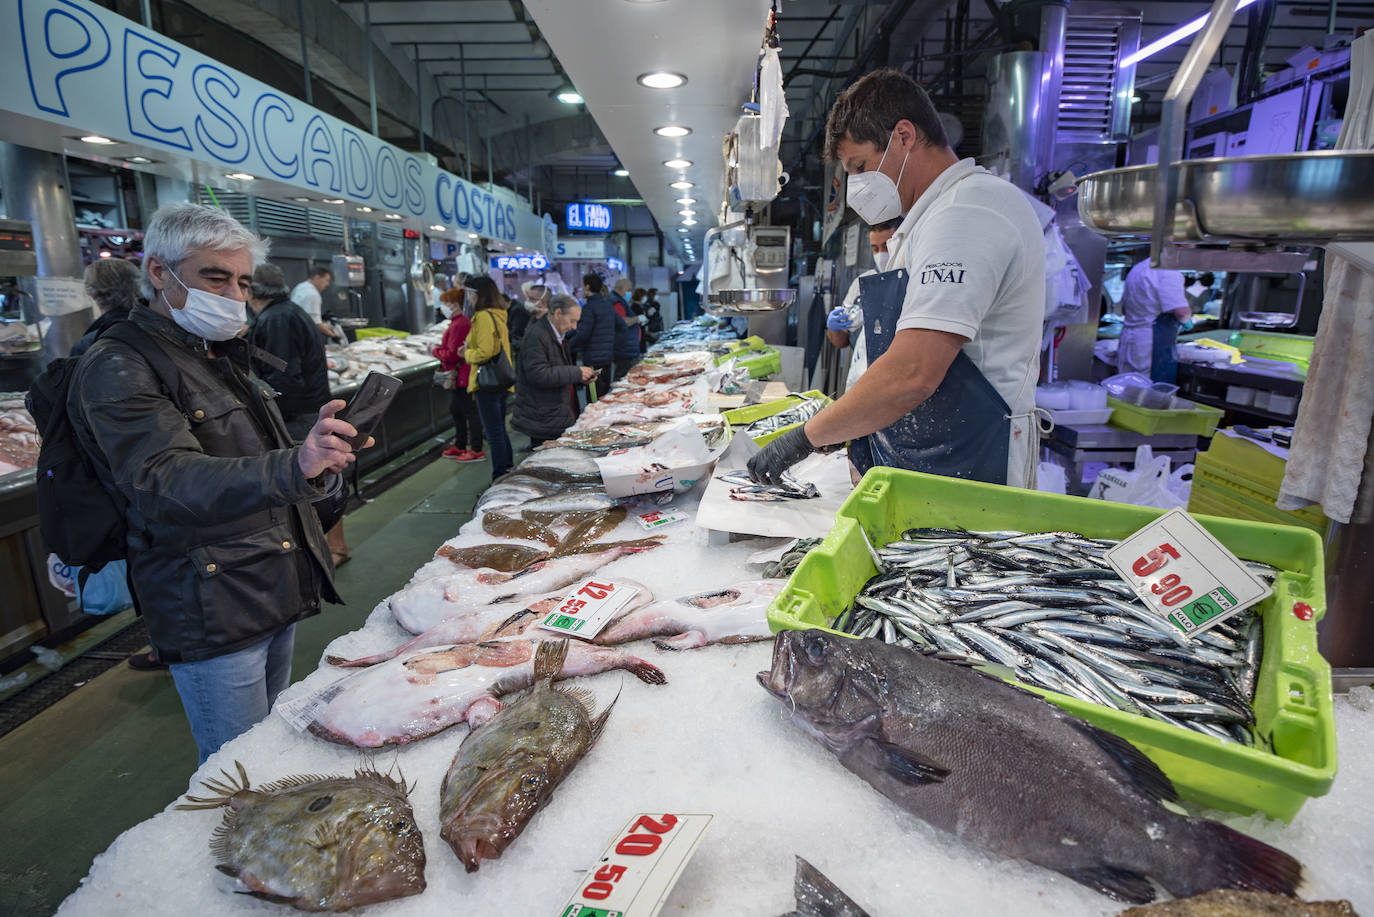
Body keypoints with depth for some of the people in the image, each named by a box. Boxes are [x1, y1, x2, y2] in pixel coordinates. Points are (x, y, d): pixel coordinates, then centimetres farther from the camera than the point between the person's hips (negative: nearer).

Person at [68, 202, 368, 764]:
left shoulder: (221, 355, 15)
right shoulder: (118, 370, -14)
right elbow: (168, 484, -31)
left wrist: (321, 461, 10)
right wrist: (293, 467, -47)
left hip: (278, 591, 8)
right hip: (212, 615, -8)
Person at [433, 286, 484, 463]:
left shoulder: (458, 325, -20)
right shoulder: (464, 321, 13)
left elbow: (452, 354, -21)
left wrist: (436, 351, -5)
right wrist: (441, 348, 7)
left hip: (462, 376, -11)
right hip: (460, 376, 11)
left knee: (469, 411, -4)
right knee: (456, 410, 19)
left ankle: (477, 451, 3)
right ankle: (460, 446, 30)